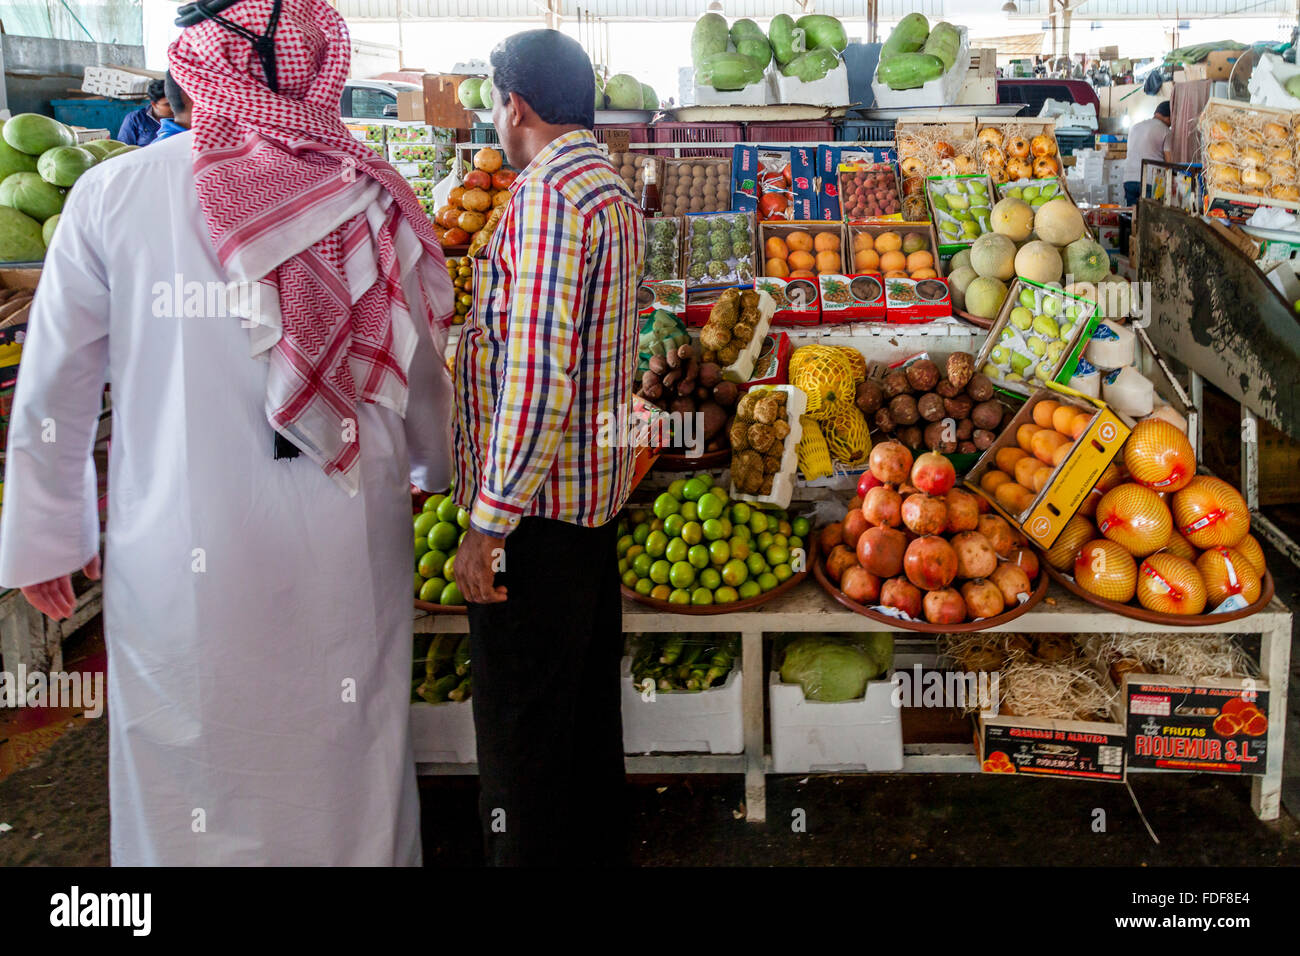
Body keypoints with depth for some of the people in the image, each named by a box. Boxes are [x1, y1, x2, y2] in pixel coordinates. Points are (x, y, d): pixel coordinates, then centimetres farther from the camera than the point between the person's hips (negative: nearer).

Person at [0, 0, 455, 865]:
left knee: (193, 776, 14)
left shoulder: (112, 195, -6)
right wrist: (431, 469, 26)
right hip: (345, 545, 1)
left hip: (181, 556, -1)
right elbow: (422, 372, 6)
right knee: (347, 761, 17)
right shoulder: (373, 200, -4)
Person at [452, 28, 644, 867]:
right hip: (599, 487, 10)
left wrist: (489, 521, -22)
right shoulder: (612, 185, 13)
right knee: (587, 691, 21)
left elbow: (538, 374, -26)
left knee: (520, 720, 3)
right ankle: (595, 845, 37)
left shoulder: (548, 195, -19)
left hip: (536, 504, -10)